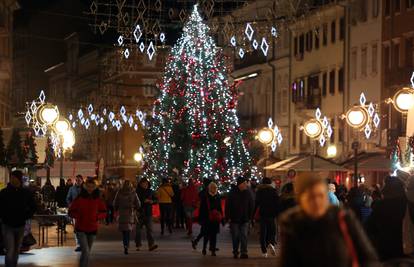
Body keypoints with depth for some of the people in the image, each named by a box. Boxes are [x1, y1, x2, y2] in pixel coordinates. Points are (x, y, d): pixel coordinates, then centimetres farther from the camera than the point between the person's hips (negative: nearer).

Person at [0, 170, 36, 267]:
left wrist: (26, 216, 2)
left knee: (16, 252, 14)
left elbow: (33, 207, 12)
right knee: (10, 252, -12)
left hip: (20, 226, 3)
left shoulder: (26, 193, 0)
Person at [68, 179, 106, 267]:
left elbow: (104, 213, 9)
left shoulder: (98, 200, 0)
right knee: (85, 251, -17)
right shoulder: (79, 199, -7)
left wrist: (97, 216, -11)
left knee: (86, 252, 16)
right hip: (81, 229, -4)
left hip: (92, 230, 4)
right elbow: (71, 212, 0)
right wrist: (78, 216, -18)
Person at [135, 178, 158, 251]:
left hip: (148, 213, 2)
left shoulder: (150, 191, 10)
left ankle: (151, 245, -12)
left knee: (149, 229, -6)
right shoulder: (137, 191, -1)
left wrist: (152, 201, -7)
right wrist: (144, 201, -14)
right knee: (139, 229, 4)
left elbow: (156, 200, 12)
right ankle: (138, 245, 13)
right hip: (140, 212, -2)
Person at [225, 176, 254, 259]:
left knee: (244, 236, -6)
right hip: (234, 220, -1)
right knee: (235, 237, 6)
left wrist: (250, 217, 3)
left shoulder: (247, 193, 3)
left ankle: (244, 252, -7)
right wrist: (228, 217, -7)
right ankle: (235, 252, 18)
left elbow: (252, 206, 9)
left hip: (245, 220, 1)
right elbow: (227, 206, -2)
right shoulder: (232, 194, -4)